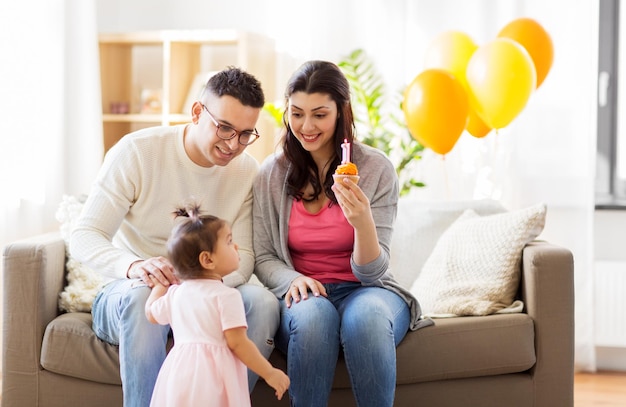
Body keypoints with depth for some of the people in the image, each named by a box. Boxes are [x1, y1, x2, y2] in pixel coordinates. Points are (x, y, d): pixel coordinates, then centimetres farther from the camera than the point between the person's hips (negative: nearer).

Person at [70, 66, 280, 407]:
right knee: (143, 296, -38)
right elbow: (83, 238, -18)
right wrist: (133, 265, -40)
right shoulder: (136, 150, -13)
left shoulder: (247, 171, -2)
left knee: (262, 302, -27)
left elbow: (242, 256, -6)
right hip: (125, 297, -3)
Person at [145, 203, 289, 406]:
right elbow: (237, 343, -15)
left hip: (180, 373, 7)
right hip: (212, 375, -7)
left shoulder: (175, 293, 10)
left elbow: (152, 314, 27)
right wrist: (270, 374, -7)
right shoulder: (227, 296, -10)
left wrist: (159, 285, 44)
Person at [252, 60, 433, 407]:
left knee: (367, 314, -37)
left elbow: (371, 272, -7)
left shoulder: (376, 169, -5)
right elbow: (263, 259, 5)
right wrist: (292, 279, -18)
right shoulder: (271, 174, 1)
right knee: (314, 314, -35)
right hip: (302, 295, 1)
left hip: (364, 290, -1)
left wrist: (363, 223, -28)